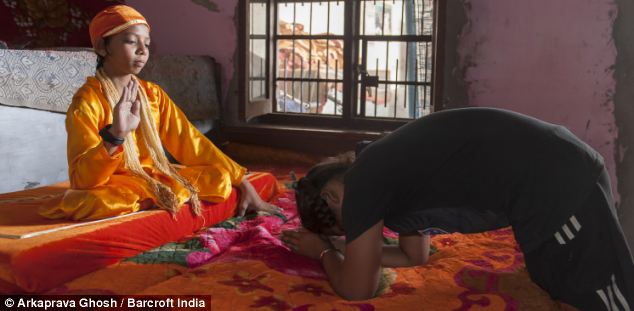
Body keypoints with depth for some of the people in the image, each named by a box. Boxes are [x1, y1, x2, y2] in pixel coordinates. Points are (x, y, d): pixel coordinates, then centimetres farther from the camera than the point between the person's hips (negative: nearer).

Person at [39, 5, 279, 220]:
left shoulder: (153, 93, 4)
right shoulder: (87, 101, -14)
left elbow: (190, 141, 2)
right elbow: (82, 178, -22)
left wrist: (243, 183, -4)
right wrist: (115, 136, -39)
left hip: (155, 180, 4)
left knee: (220, 178, -8)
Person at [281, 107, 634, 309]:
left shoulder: (361, 182, -10)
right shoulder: (388, 173, 18)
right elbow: (415, 255, 28)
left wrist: (325, 252, 15)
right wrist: (344, 250, 22)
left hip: (562, 189, -10)